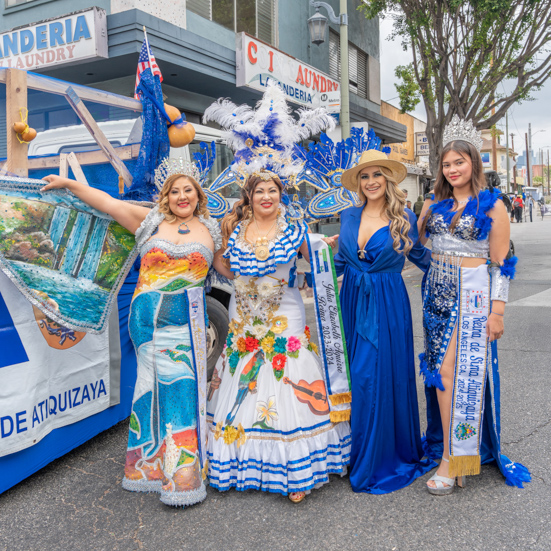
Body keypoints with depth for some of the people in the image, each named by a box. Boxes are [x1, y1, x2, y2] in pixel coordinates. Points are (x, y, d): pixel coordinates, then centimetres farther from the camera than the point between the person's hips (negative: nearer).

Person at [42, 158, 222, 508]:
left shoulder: (210, 229, 12)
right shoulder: (152, 222, 8)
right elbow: (108, 202, 11)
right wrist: (68, 184, 14)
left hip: (186, 320, 0)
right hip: (149, 318, 0)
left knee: (182, 386, -2)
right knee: (156, 386, 3)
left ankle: (183, 471, 7)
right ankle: (153, 463, 17)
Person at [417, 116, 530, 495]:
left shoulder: (492, 205, -4)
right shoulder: (435, 204, 10)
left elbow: (501, 263, -5)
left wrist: (497, 310, -9)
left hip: (471, 296, -5)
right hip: (437, 293, 5)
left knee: (454, 372, -8)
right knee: (440, 372, 8)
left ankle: (451, 461, 3)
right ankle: (451, 446, 23)